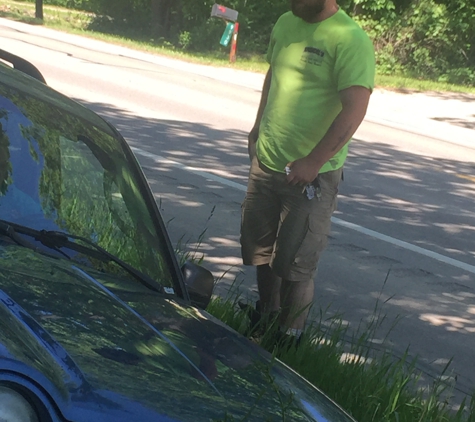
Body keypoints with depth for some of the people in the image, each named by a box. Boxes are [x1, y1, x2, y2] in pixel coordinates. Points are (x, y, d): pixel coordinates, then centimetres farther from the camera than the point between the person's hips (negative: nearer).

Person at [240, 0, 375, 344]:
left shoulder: (351, 40, -18)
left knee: (294, 263, -1)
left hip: (311, 174, -7)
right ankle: (266, 316, 38)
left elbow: (354, 109, -24)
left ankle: (289, 334, 16)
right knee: (258, 248, 18)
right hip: (266, 162, 7)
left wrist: (312, 162, -28)